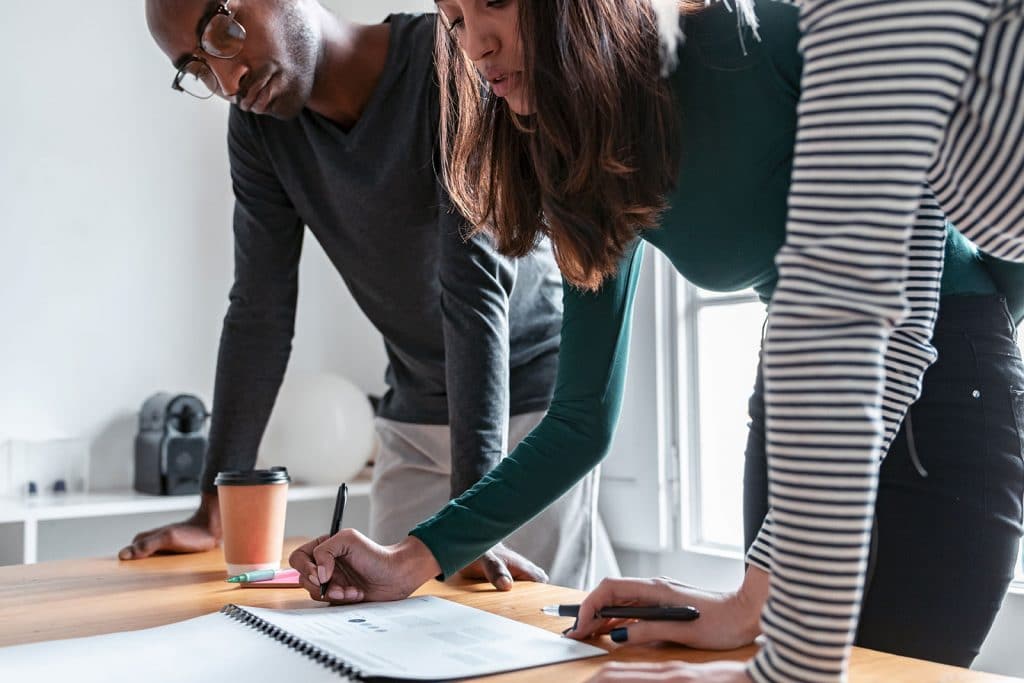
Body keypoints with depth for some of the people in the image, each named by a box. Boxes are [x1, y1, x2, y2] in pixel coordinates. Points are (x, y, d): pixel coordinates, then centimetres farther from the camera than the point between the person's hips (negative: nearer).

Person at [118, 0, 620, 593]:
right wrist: (213, 513, -5)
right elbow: (260, 312, -3)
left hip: (532, 404, -4)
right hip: (415, 423, 5)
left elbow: (475, 288, -29)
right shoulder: (257, 125, -4)